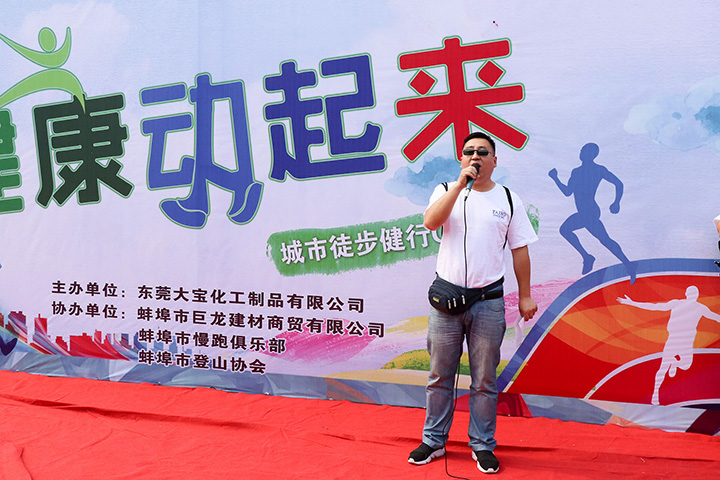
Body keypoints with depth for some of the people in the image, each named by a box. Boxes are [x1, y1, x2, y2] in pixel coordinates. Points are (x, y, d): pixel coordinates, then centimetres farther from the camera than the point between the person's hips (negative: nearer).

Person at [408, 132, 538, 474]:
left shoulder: (508, 199, 7)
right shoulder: (446, 191, 7)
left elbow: (519, 250, 10)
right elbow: (430, 222, -14)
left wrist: (525, 296, 8)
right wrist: (460, 184, -16)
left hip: (488, 301, 0)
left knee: (484, 380, 6)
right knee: (439, 376, 9)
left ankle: (483, 446, 20)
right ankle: (433, 441, 22)